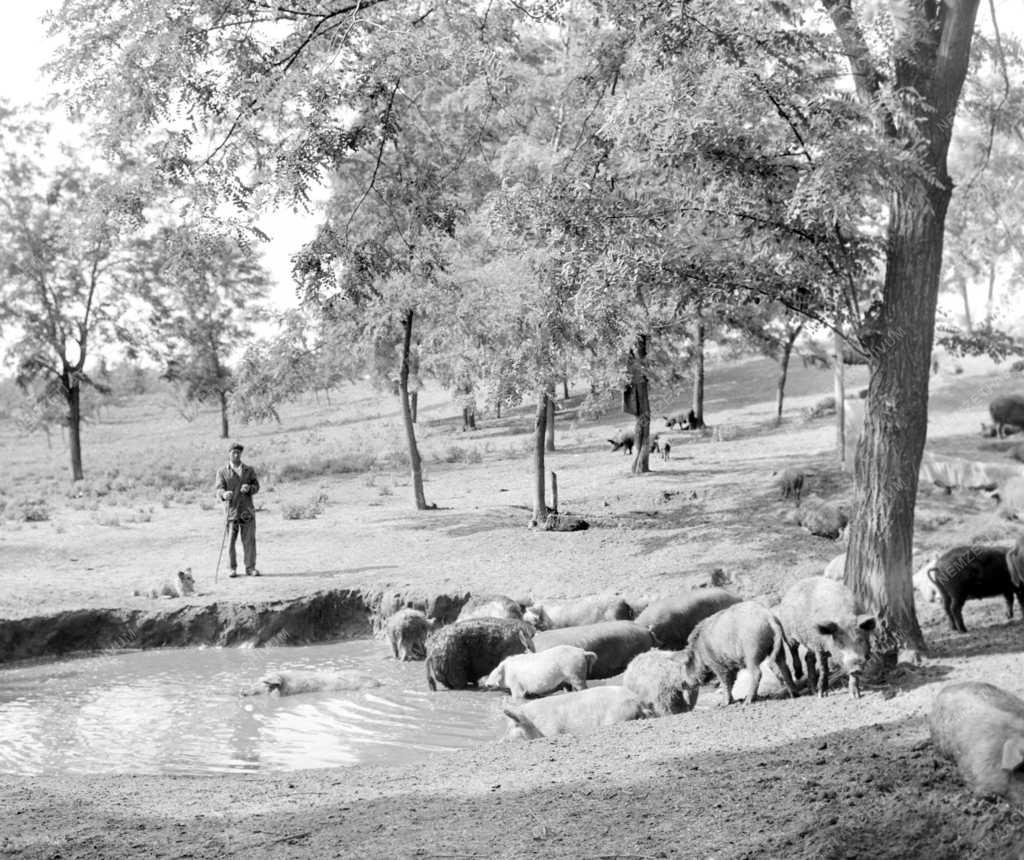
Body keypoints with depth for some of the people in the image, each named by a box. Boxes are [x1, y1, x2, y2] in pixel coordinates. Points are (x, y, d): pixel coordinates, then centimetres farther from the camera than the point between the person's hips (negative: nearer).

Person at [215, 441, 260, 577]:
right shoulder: (222, 472, 7)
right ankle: (232, 568, 6)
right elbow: (219, 489, -3)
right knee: (230, 540, -2)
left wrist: (249, 488, -14)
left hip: (247, 510, 1)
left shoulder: (249, 470, 13)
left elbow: (256, 487, 9)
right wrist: (224, 494, -27)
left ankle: (250, 568, 4)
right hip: (231, 510, -1)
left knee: (249, 540, -1)